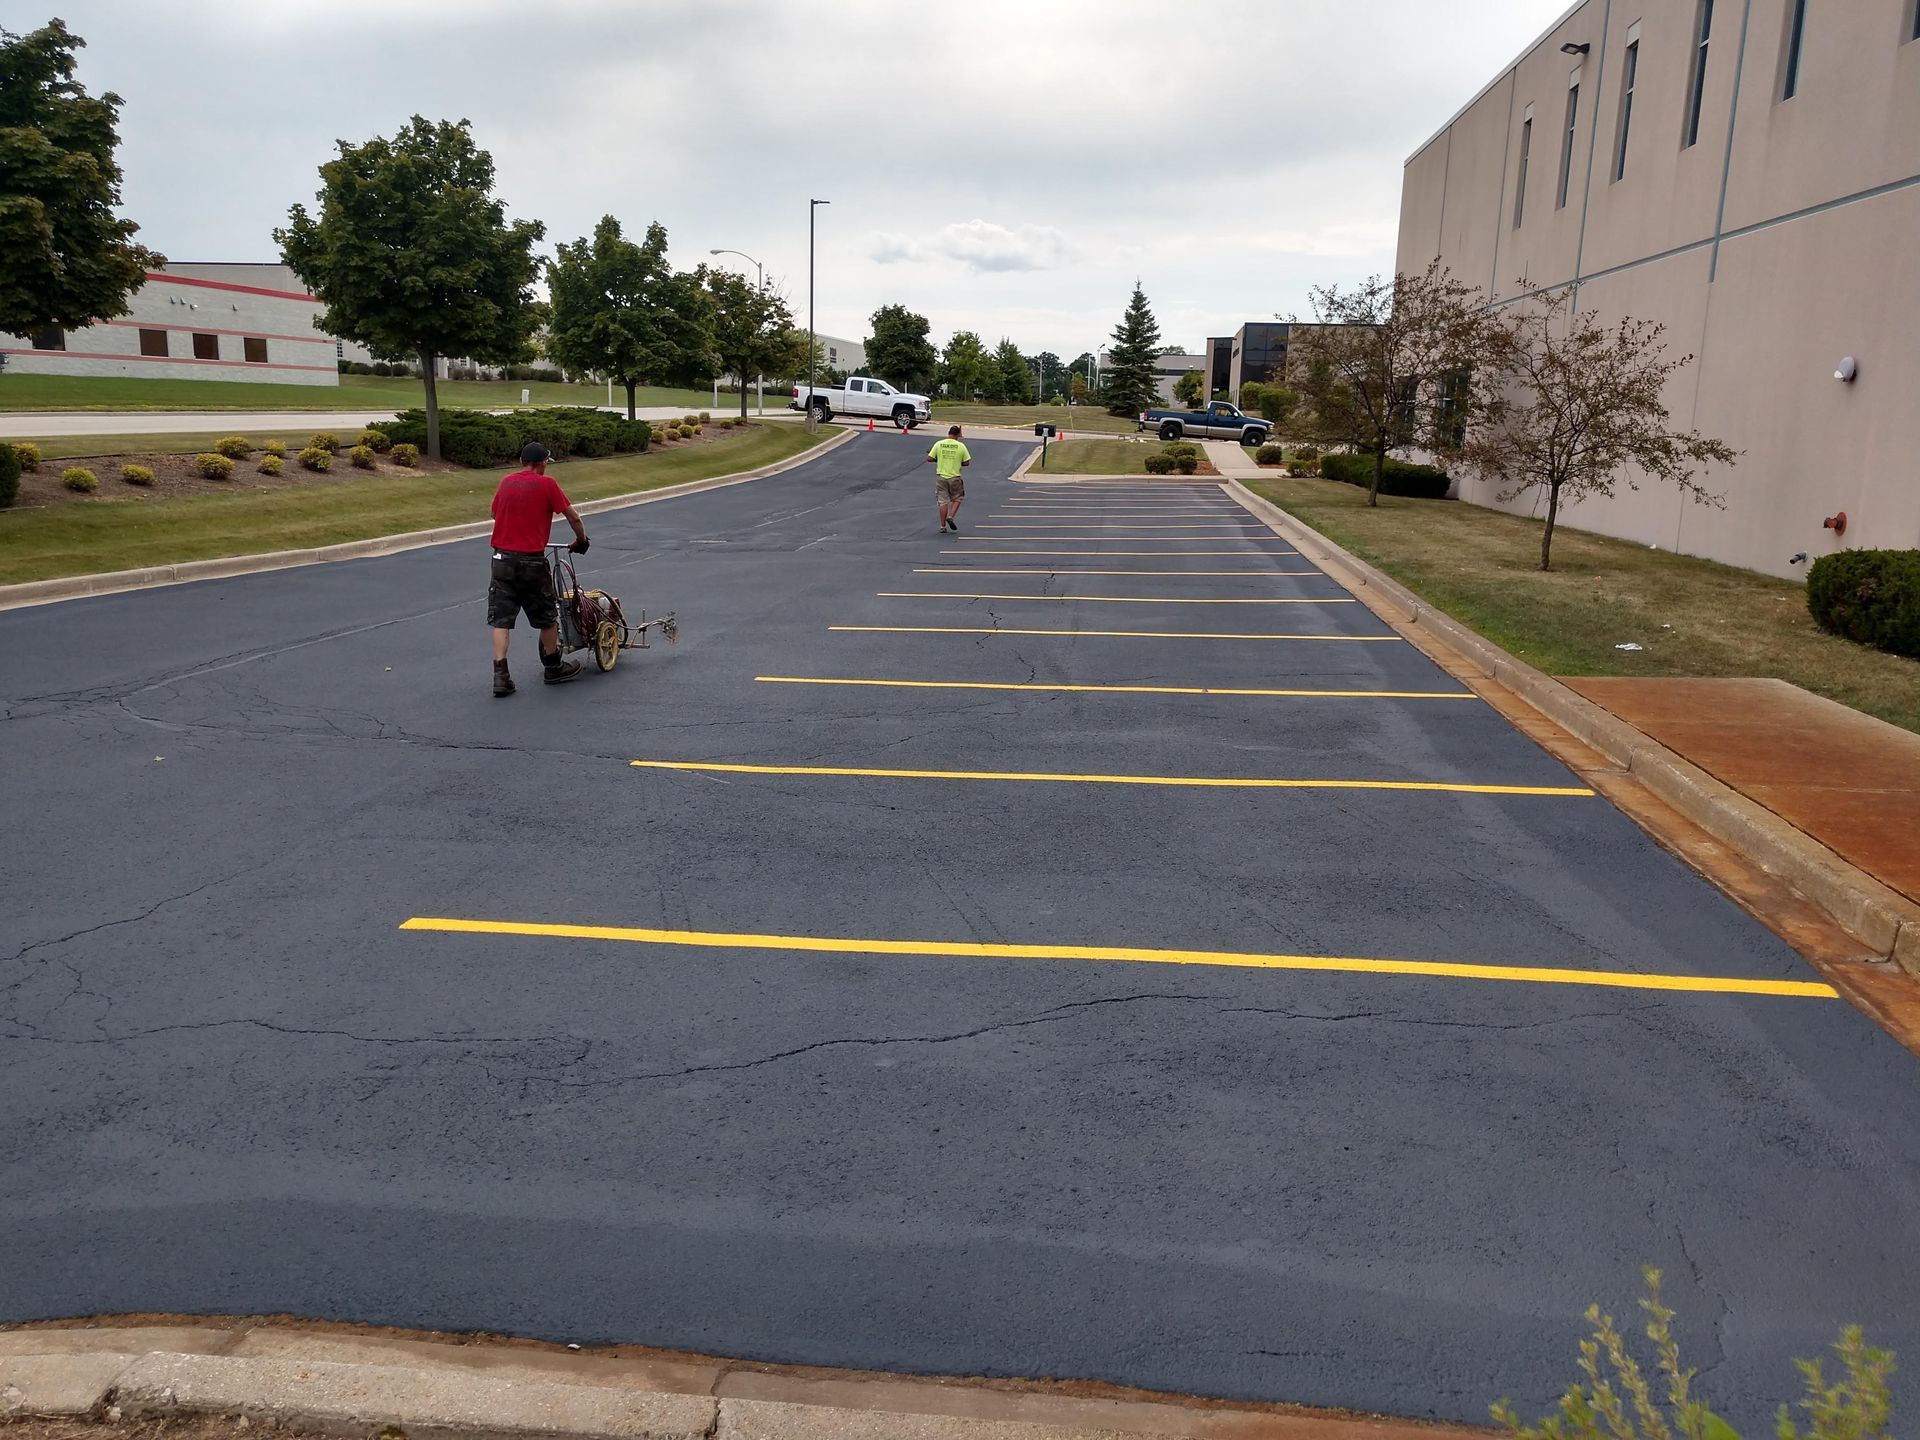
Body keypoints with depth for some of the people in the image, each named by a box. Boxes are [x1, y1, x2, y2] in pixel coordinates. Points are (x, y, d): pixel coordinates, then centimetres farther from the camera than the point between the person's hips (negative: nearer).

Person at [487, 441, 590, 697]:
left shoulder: (506, 483, 8)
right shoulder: (546, 484, -5)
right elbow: (573, 516, -2)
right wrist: (581, 541, 16)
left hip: (502, 559, 4)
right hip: (531, 561, -4)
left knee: (501, 619, 5)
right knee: (547, 617, 13)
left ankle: (500, 676, -3)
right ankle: (554, 668, 27)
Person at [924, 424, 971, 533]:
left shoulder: (938, 444, -4)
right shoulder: (961, 446, -6)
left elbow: (929, 459, -4)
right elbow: (966, 462, -2)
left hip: (941, 477, 1)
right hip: (955, 478, -1)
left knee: (943, 502, 7)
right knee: (957, 499, 19)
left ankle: (943, 526, 9)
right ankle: (951, 517, -1)